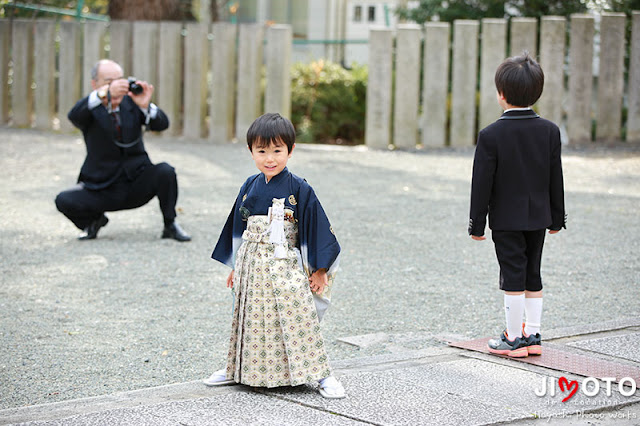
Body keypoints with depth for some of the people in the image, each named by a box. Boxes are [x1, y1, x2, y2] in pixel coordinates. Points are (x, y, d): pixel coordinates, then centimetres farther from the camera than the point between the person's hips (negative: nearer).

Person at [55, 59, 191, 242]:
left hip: (137, 183, 1)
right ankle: (94, 219, 11)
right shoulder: (90, 109, -7)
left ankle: (170, 225, -4)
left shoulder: (131, 103, 1)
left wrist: (146, 105, -34)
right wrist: (104, 94, -47)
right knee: (64, 201, -23)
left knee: (165, 171, -26)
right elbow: (74, 116, -31)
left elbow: (162, 124, -13)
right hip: (102, 189, -1)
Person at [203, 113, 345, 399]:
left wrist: (320, 270, -7)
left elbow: (317, 228, -5)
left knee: (298, 318, -10)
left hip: (286, 266, -4)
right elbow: (238, 227, 16)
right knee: (251, 319, 14)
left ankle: (322, 374, -3)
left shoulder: (299, 190, -8)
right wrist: (236, 267, 18)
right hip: (252, 267, 5)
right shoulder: (249, 187, 6)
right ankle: (239, 369, 27)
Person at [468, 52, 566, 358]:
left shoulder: (491, 135, -13)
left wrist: (477, 223, -3)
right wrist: (556, 217, 14)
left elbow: (482, 183, -10)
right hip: (538, 217, 4)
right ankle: (533, 336, 18)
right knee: (532, 276, 14)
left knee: (513, 277, 1)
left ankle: (514, 339, 6)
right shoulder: (550, 131, -1)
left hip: (506, 219, -4)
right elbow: (556, 178, 5)